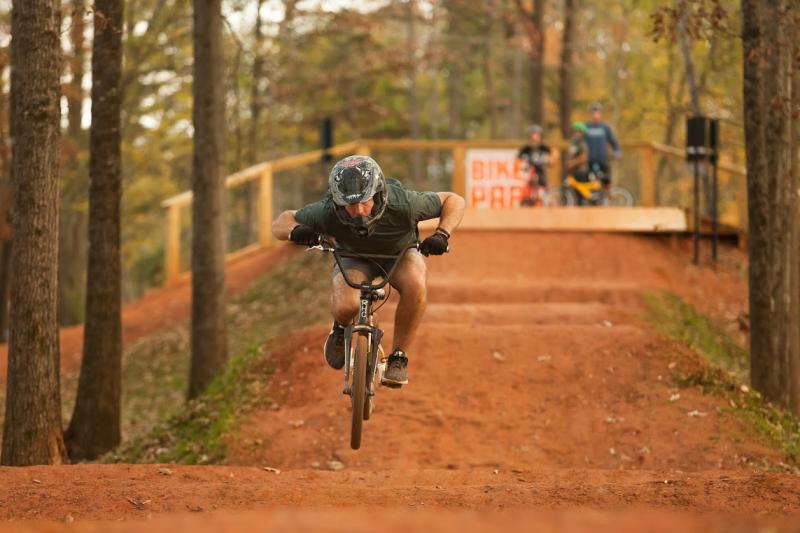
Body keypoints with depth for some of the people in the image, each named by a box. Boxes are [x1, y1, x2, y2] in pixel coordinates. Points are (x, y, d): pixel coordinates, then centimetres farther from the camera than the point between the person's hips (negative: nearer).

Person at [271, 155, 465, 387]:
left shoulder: (402, 204, -35)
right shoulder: (328, 212, -33)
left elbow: (454, 201, -22)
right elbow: (280, 223, -20)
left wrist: (442, 235, -39)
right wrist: (295, 230, -44)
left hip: (400, 254, 0)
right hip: (355, 258, 0)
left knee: (415, 285, -35)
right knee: (346, 306, -32)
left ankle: (398, 356, -15)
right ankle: (341, 327, 7)